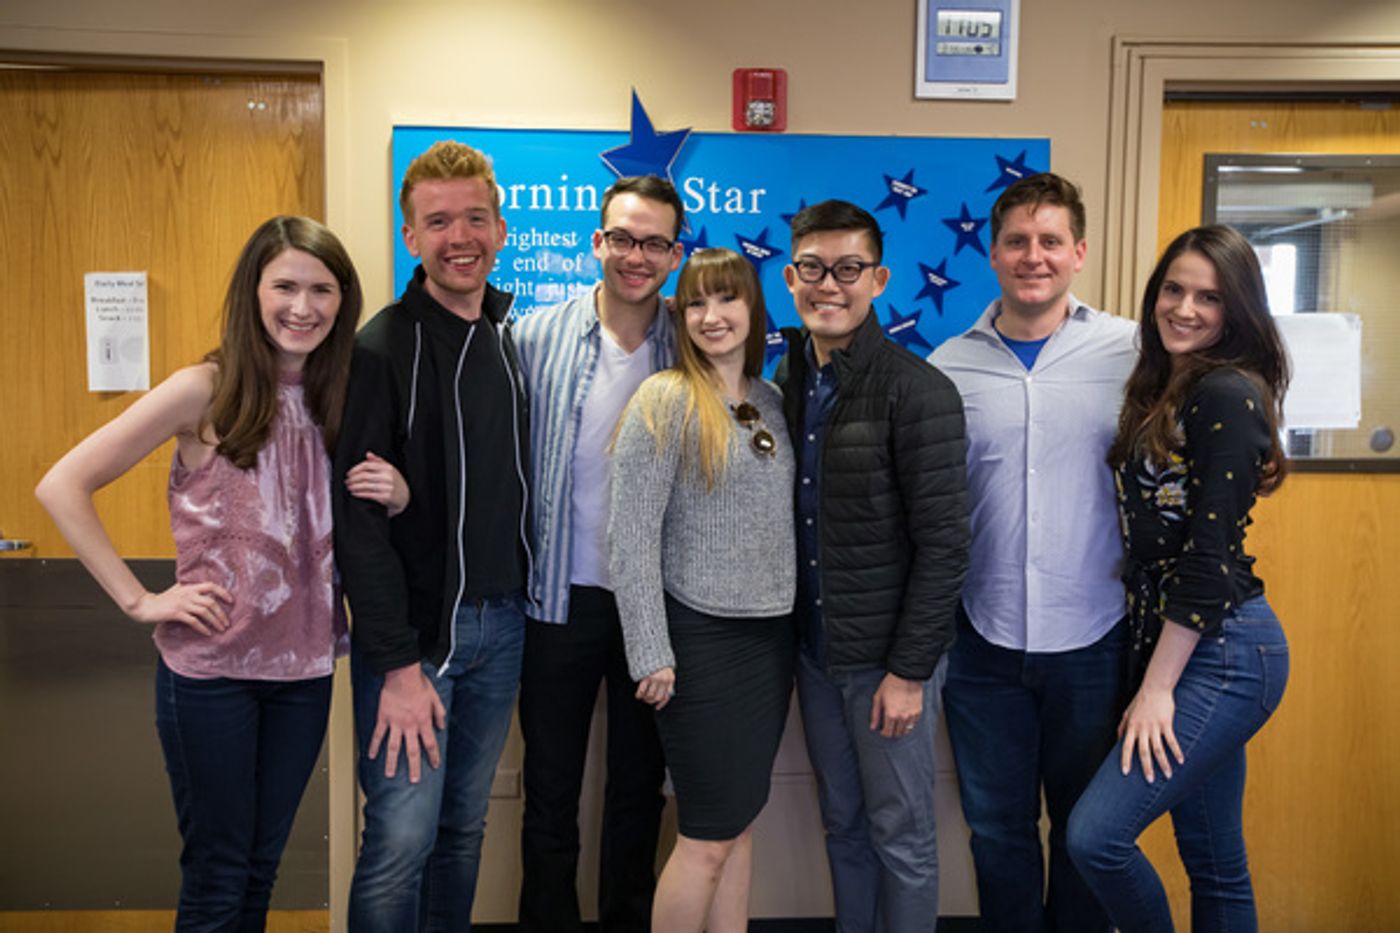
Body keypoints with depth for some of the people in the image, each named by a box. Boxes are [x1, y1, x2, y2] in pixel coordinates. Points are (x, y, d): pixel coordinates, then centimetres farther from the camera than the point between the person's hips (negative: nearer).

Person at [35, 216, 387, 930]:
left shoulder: (340, 400, 2)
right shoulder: (206, 391, -11)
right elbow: (61, 487, -10)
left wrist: (394, 495, -8)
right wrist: (139, 600, -13)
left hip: (305, 667, 4)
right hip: (210, 669, -4)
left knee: (262, 867, 18)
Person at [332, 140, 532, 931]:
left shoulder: (512, 341, 8)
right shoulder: (383, 348, -11)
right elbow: (356, 515, -15)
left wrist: (518, 603, 6)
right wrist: (397, 662, -17)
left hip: (502, 624, 6)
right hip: (416, 630, -5)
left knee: (465, 828, 16)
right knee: (402, 840, 0)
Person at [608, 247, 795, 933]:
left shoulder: (772, 401, 9)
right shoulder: (664, 401, -10)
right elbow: (630, 536, -13)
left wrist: (792, 620, 9)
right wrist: (651, 654, -15)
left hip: (771, 636, 6)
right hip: (700, 637, -6)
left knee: (740, 822, 15)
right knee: (709, 835, 3)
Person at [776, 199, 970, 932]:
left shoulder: (919, 393, -15)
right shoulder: (785, 383, 4)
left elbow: (944, 545, -15)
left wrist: (909, 671, -15)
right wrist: (789, 637, 7)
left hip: (887, 655, -5)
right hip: (815, 649, 6)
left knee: (900, 832, 10)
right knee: (842, 823, 19)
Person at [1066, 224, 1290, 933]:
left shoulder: (1228, 395, -13)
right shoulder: (1163, 392, 13)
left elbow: (1210, 552, -17)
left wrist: (1157, 687, -14)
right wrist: (1152, 672, 10)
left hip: (1222, 654, -8)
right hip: (1170, 645, 8)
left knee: (1095, 834, -10)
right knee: (1214, 865, 17)